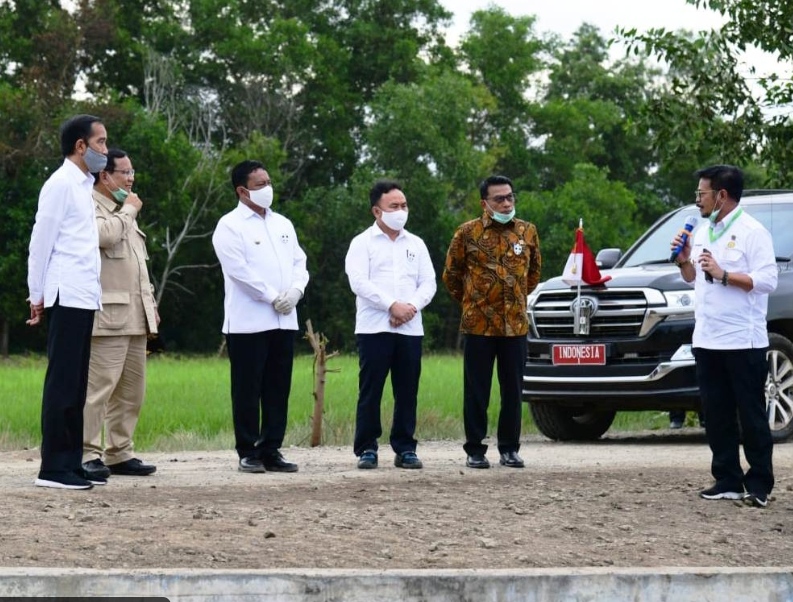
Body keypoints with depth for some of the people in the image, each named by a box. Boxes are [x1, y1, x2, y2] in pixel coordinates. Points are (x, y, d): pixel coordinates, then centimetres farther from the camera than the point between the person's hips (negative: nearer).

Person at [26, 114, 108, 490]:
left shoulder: (82, 185, 18)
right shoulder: (61, 183, -8)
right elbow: (41, 240, -10)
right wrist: (37, 295, -9)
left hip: (83, 299, 9)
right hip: (67, 298, -9)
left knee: (76, 385, 9)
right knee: (62, 383, -8)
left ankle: (71, 462, 12)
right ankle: (53, 468, -7)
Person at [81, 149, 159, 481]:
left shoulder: (123, 212, 24)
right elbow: (105, 235, -27)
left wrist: (150, 302, 22)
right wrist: (129, 210, -10)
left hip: (135, 317, 9)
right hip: (107, 316, -9)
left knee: (131, 390, 9)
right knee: (99, 386, -12)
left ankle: (119, 453, 14)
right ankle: (88, 455, -11)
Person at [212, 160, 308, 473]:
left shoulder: (282, 224, 17)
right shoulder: (230, 226, -4)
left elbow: (299, 263, 15)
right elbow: (239, 271, -13)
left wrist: (295, 291, -5)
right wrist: (273, 297, -12)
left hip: (283, 320, 6)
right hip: (248, 322, -6)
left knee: (278, 389, 5)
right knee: (248, 390, -3)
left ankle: (271, 451, 10)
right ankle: (248, 453, 2)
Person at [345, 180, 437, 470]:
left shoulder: (416, 244, 16)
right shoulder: (363, 243, 4)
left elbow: (428, 283, 10)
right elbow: (359, 282, -8)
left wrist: (411, 307, -9)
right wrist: (392, 305, -16)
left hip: (410, 328, 4)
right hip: (374, 328, -3)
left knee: (407, 392, 3)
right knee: (370, 391, -3)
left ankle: (405, 448, 9)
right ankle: (367, 449, 0)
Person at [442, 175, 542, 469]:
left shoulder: (527, 232, 6)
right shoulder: (468, 233, -3)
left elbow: (534, 271, 21)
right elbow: (451, 274, 8)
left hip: (516, 325, 3)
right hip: (478, 325, -3)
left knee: (513, 390, 6)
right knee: (477, 391, 1)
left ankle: (509, 449, 15)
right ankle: (475, 450, 7)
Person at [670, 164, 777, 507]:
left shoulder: (752, 232, -8)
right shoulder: (702, 233, 16)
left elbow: (767, 281, -16)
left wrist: (722, 274, -20)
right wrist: (684, 261, 5)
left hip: (743, 341, -8)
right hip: (707, 339, 8)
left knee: (751, 415, -3)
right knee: (717, 416, 8)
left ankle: (760, 485, 0)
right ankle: (728, 482, 13)